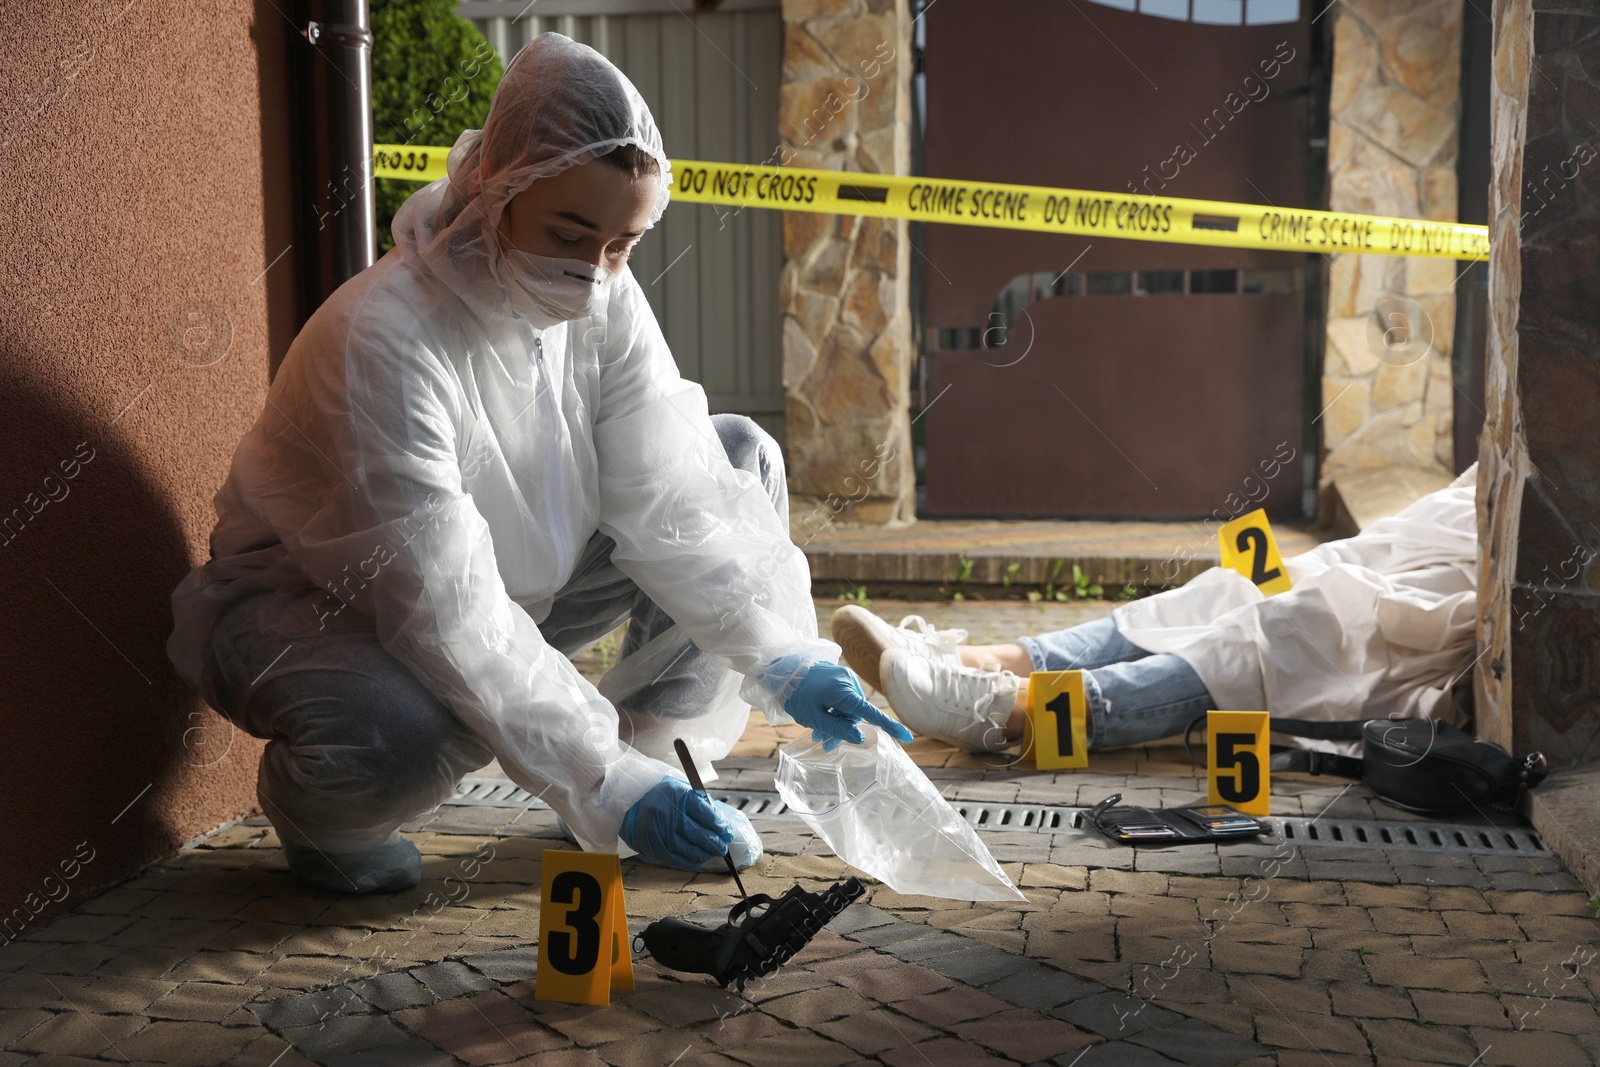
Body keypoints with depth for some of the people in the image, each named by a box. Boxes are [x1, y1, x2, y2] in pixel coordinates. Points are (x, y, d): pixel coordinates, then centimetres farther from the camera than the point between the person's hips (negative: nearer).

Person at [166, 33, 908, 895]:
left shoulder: (607, 306, -12)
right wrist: (602, 780, -37)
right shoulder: (385, 341, -32)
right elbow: (449, 617, -35)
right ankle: (321, 815, -2)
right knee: (397, 734, -43)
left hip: (519, 585, 7)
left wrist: (783, 659, -27)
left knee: (742, 454, -4)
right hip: (317, 605, -6)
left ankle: (661, 758, 1)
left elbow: (674, 501, -13)